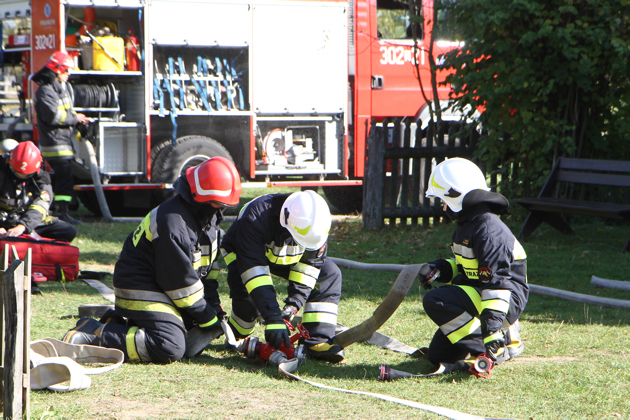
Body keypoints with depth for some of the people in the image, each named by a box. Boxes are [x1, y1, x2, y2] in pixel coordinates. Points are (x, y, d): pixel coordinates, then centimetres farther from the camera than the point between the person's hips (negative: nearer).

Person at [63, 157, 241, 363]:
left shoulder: (208, 217, 3)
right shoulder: (172, 223, -28)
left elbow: (209, 263, 13)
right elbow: (180, 281, -22)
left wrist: (214, 305, 5)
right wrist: (207, 318, -13)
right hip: (141, 290, -11)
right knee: (170, 348, -26)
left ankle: (118, 322, 16)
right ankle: (92, 334, -19)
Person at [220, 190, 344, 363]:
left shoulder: (314, 222, -28)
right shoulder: (256, 217, -44)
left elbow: (310, 262, -16)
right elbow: (253, 269, -45)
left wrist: (294, 302, -28)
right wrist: (273, 318, -50)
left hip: (287, 257, 5)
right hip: (243, 253, -5)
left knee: (330, 274, -13)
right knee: (248, 299, -31)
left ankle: (317, 342, -14)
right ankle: (234, 337, 1)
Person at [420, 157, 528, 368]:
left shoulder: (488, 229, -21)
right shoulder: (467, 224, 12)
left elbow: (497, 278, -27)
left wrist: (493, 319, -34)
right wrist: (441, 269, 6)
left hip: (506, 300, -10)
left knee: (435, 301, -29)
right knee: (438, 355, 9)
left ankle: (497, 348, -21)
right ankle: (506, 334, 17)